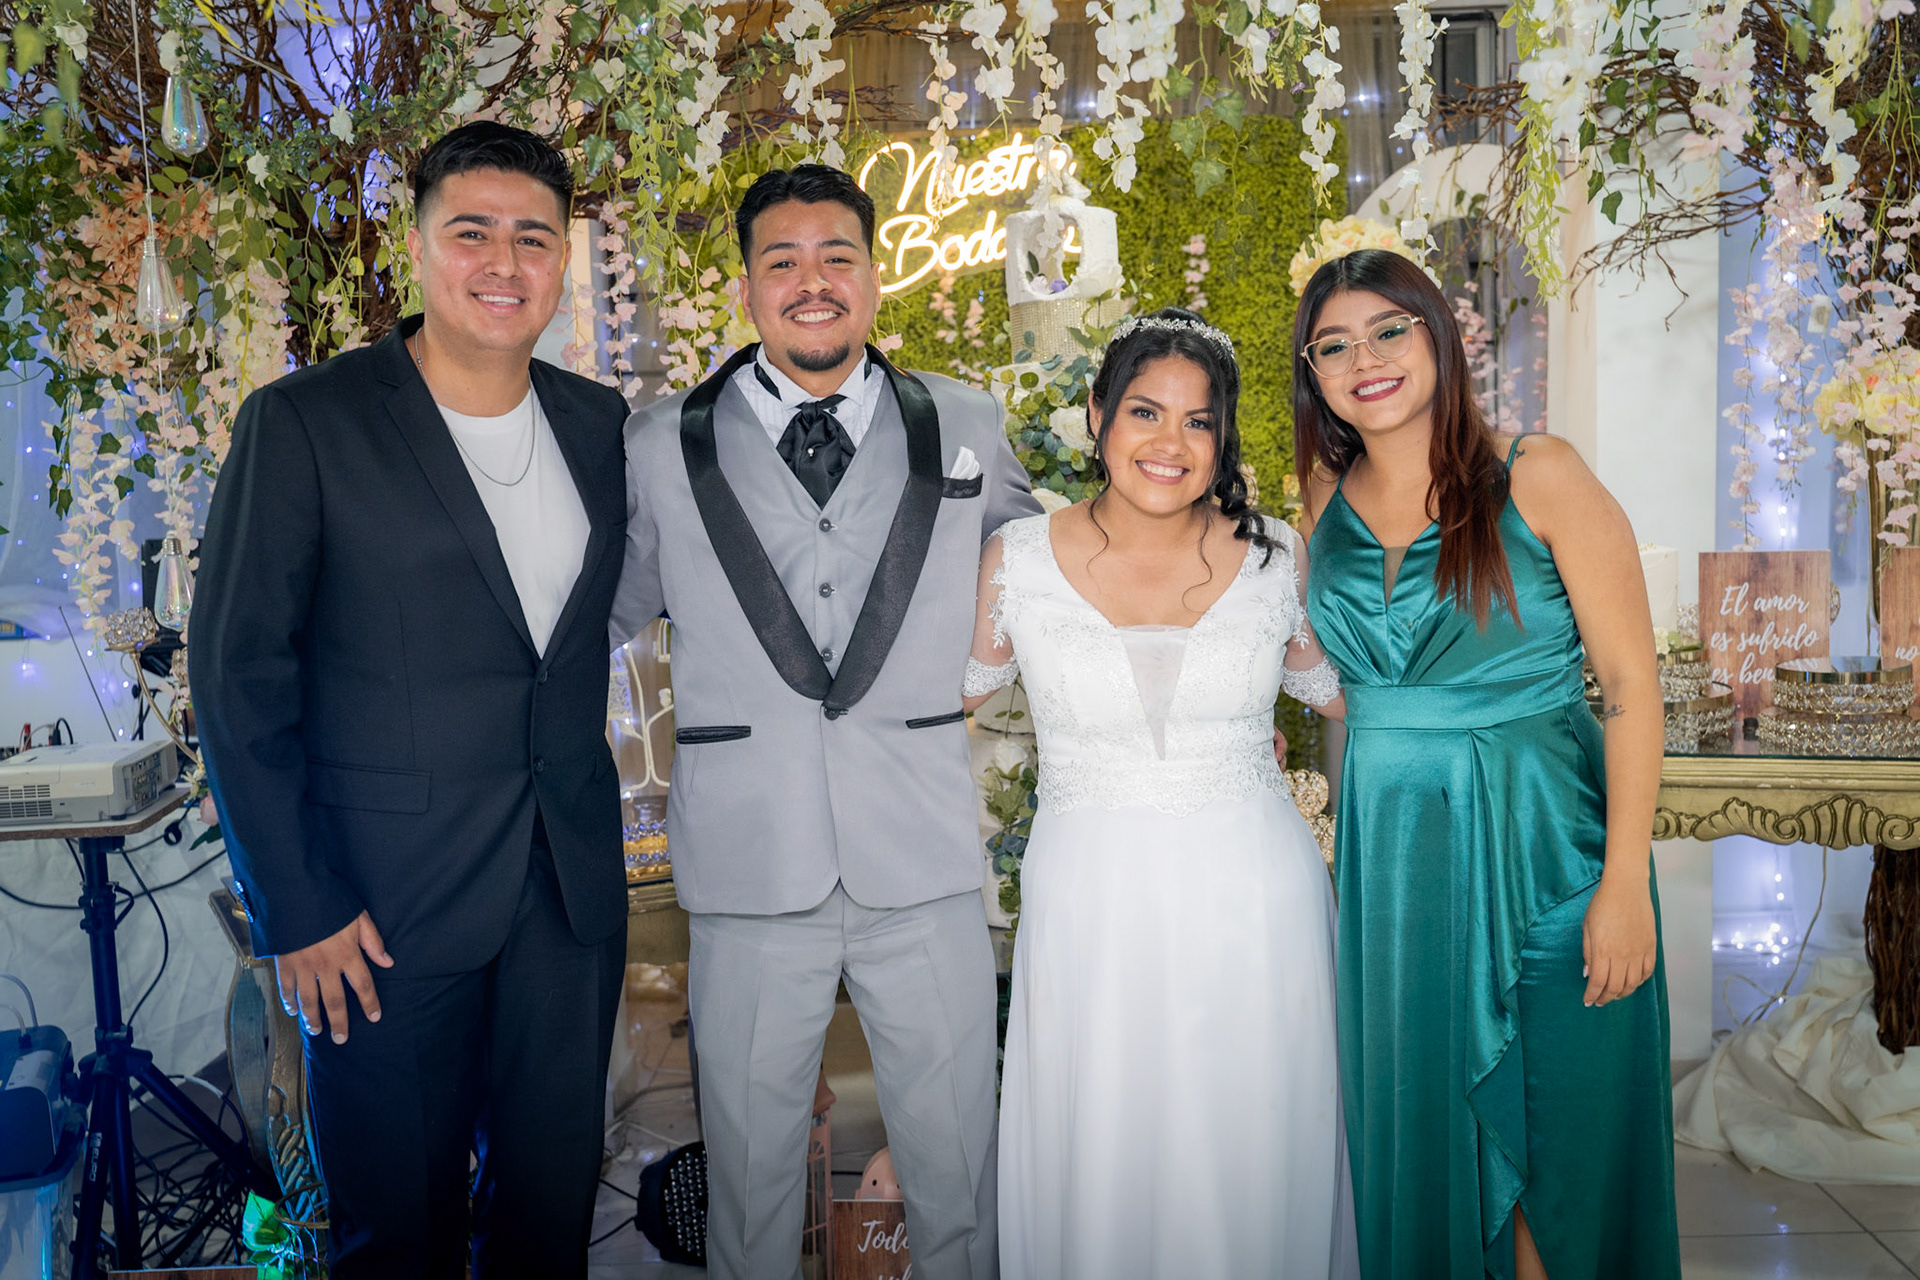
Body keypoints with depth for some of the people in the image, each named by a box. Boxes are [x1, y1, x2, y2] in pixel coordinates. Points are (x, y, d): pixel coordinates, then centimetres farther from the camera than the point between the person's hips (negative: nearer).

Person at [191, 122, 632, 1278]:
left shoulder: (600, 424, 6)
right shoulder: (302, 423, -8)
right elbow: (240, 676, -8)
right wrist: (294, 911, -10)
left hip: (572, 886, 4)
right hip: (384, 908, -4)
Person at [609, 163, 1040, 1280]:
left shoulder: (967, 427, 5)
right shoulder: (662, 448, 3)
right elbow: (598, 618, 14)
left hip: (928, 865, 1)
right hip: (748, 867, 0)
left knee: (957, 1164, 13)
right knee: (751, 1165, 14)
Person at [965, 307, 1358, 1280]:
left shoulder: (1277, 558, 0)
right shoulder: (1018, 561, -2)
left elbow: (1335, 690, 15)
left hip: (1253, 907, 1)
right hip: (1089, 915, 0)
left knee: (1254, 1172, 12)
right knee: (1100, 1176, 9)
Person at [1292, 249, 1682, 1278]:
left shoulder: (1539, 479, -7)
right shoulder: (1326, 503, 5)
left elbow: (1630, 682, -9)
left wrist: (1625, 882, -14)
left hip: (1542, 844, -3)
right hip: (1390, 856, 4)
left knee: (1554, 1130, 8)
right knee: (1415, 1123, 14)